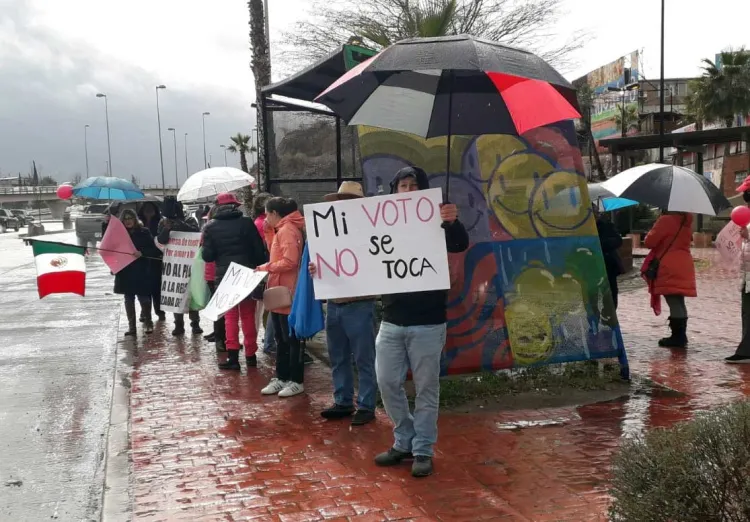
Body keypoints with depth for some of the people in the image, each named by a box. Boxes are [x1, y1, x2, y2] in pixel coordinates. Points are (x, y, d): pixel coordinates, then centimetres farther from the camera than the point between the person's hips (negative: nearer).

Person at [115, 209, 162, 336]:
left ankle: (147, 322, 19)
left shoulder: (144, 232, -1)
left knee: (144, 297, -4)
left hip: (142, 272, -3)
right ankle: (131, 326, 15)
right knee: (129, 299, 7)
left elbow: (154, 250, -3)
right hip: (125, 272, 3)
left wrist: (142, 253, -20)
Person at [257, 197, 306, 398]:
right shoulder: (283, 230, 17)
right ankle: (281, 378, 21)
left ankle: (296, 381, 6)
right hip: (280, 294, 10)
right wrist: (268, 268, 9)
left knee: (291, 339, -2)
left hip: (287, 294, -10)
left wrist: (266, 267, -16)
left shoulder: (287, 230, -14)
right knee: (281, 339, 14)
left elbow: (290, 261, -25)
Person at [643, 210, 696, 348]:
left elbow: (649, 242, -12)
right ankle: (681, 336, 20)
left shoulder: (665, 220, -13)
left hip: (669, 268, -8)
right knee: (679, 303, 14)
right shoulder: (686, 221, 12)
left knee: (674, 303, -5)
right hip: (683, 267, 8)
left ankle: (677, 337, -2)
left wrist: (648, 236, 8)